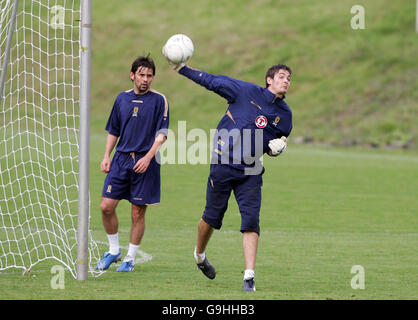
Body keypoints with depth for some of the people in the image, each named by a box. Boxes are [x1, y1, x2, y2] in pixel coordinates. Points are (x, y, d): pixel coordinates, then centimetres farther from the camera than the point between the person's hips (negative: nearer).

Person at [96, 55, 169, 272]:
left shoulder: (159, 101, 0)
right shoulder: (122, 99, 12)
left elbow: (162, 134, -5)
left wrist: (148, 157, -17)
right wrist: (106, 156, 9)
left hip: (145, 162, -4)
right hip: (121, 158, 4)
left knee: (138, 212, 0)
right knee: (107, 206, -4)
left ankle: (130, 258, 12)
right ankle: (114, 251, 14)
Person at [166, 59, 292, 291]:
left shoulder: (284, 114, 7)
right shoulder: (246, 91, -5)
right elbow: (212, 81, 2)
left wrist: (277, 148, -4)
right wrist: (181, 68, 1)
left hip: (251, 172, 3)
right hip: (224, 165, -3)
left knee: (251, 220, -11)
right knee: (212, 216, 8)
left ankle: (249, 277, -12)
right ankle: (199, 255, 37)